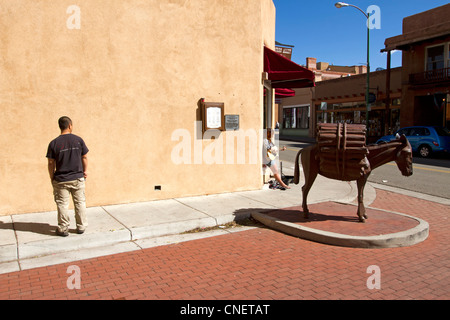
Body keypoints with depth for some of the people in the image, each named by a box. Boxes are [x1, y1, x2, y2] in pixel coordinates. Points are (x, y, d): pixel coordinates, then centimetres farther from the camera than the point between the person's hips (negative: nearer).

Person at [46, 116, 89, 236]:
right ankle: (81, 227, 21)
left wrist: (52, 178, 7)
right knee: (80, 202, 12)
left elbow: (51, 163, -4)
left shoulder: (54, 143, -7)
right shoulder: (78, 140, -5)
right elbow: (84, 157, 1)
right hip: (78, 178, 1)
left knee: (62, 204, 10)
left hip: (61, 180, -1)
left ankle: (63, 229, 17)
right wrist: (85, 171, 15)